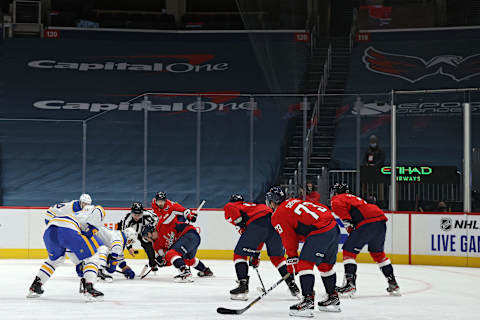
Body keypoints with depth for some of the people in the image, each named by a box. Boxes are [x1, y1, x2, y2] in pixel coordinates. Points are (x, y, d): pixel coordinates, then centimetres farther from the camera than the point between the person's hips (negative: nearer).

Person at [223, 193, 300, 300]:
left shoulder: (234, 206, 23)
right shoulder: (252, 205, 43)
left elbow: (229, 207, -6)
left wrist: (240, 225, 1)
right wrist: (256, 253, 47)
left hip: (257, 224, -7)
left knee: (239, 253, 8)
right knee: (277, 256, 24)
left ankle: (243, 285, -3)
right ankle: (292, 285, 22)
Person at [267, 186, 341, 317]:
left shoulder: (278, 216, 3)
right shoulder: (293, 202, 27)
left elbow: (289, 239, 2)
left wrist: (292, 258, 12)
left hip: (320, 232, -9)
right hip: (334, 227, 9)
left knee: (305, 263, -7)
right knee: (325, 265, 22)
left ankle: (308, 301, -17)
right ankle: (333, 299, 32)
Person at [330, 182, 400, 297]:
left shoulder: (338, 198, 12)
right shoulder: (354, 198, 37)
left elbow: (338, 205, -13)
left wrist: (347, 223, -11)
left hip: (368, 222, -8)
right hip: (381, 221, 8)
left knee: (349, 250, 1)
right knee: (377, 252, 25)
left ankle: (350, 284, -8)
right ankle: (393, 284, 28)